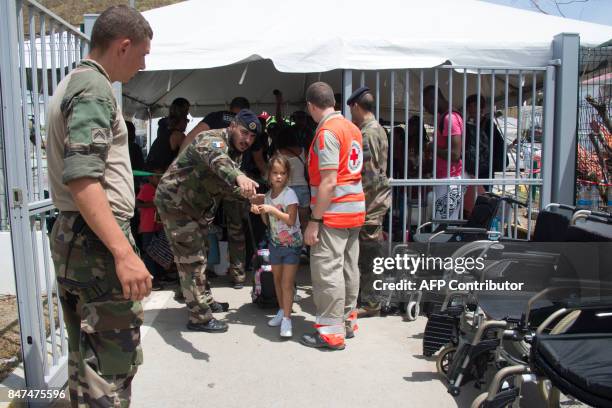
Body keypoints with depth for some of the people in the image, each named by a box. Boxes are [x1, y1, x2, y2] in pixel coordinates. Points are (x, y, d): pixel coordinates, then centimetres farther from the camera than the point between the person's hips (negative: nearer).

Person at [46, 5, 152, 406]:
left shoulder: (72, 83, 19)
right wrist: (124, 252, -30)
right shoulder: (95, 89, -13)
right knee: (112, 362, -4)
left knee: (85, 356, 18)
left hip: (72, 237, 10)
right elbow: (82, 178, -25)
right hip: (98, 242, -10)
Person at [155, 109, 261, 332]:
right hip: (175, 202, -10)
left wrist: (248, 195, -7)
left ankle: (204, 300, 38)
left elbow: (226, 185, 10)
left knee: (198, 255, 21)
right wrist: (240, 177, -68)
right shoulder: (212, 139, -24)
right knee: (191, 260, -6)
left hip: (196, 205, 10)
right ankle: (200, 318, 2)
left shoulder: (236, 151, 6)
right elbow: (217, 159, -49)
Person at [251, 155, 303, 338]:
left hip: (291, 244, -6)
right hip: (275, 243, 7)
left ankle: (286, 319, -5)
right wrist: (260, 212, -7)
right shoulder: (268, 195, 4)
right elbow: (268, 222, 11)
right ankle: (282, 311, 30)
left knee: (287, 282, -9)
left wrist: (272, 209, -26)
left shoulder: (289, 194, -15)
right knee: (277, 279, 15)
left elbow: (291, 220, -22)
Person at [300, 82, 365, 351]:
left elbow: (328, 182, -20)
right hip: (355, 209, 9)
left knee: (327, 271, -3)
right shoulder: (352, 128, 12)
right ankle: (348, 322, 25)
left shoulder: (326, 132, -14)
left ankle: (331, 333, 3)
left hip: (333, 212, -9)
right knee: (348, 268, 14)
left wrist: (314, 221, -17)